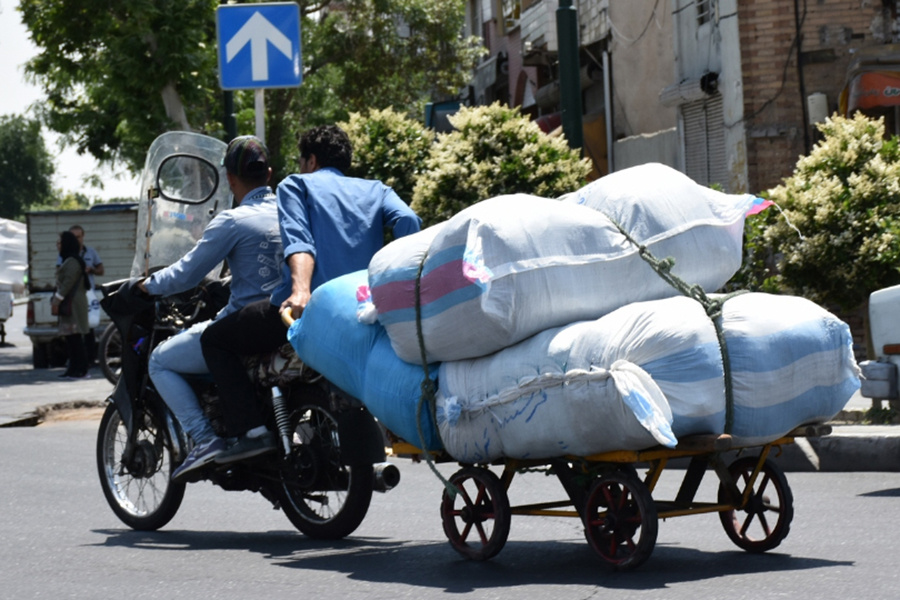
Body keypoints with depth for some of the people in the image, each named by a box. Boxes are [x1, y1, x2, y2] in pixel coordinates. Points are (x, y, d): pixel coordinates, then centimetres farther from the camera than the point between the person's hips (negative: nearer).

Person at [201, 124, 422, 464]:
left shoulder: (297, 185, 12)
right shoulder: (375, 190, 24)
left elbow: (298, 239, -8)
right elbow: (407, 221, 2)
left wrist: (301, 290, -24)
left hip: (307, 306, -5)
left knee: (215, 339, 12)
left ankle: (251, 431, -5)